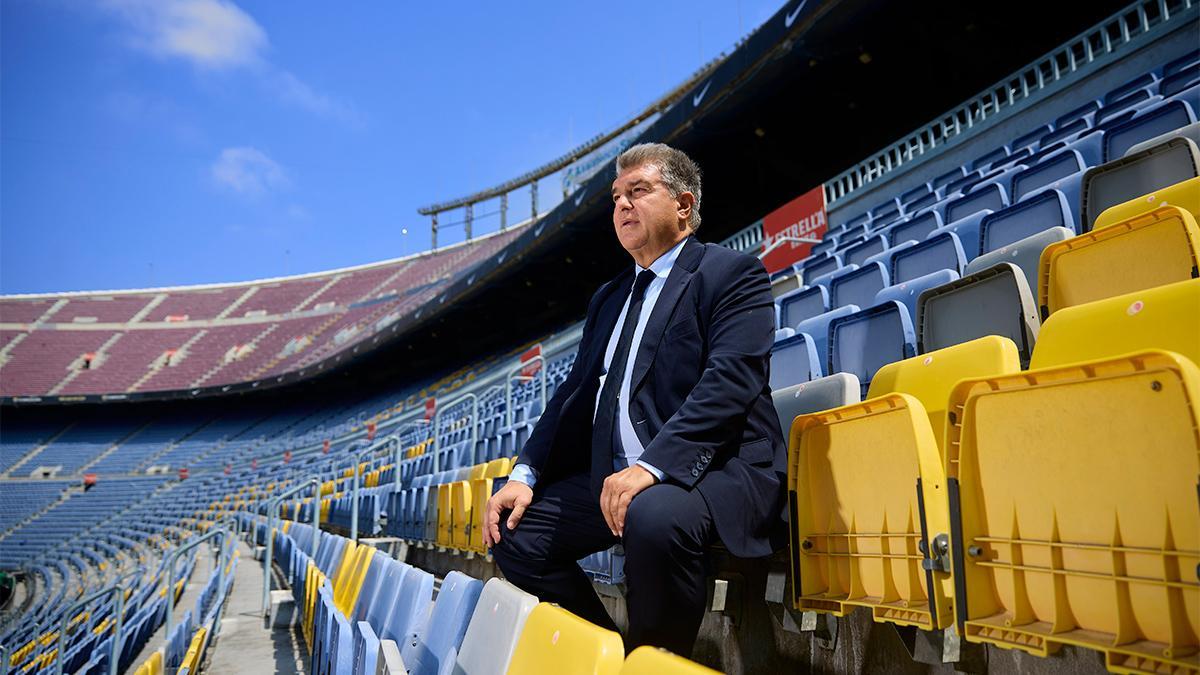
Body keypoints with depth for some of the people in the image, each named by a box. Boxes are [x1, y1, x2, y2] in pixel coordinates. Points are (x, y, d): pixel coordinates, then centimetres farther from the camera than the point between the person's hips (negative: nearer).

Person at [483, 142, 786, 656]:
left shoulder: (731, 273, -2)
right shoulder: (608, 299, 21)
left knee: (654, 516, -36)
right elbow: (576, 393, 17)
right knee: (515, 531, -3)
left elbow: (729, 381, -17)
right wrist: (526, 474, 3)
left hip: (719, 468, -7)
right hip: (614, 476, 8)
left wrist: (651, 467, -28)